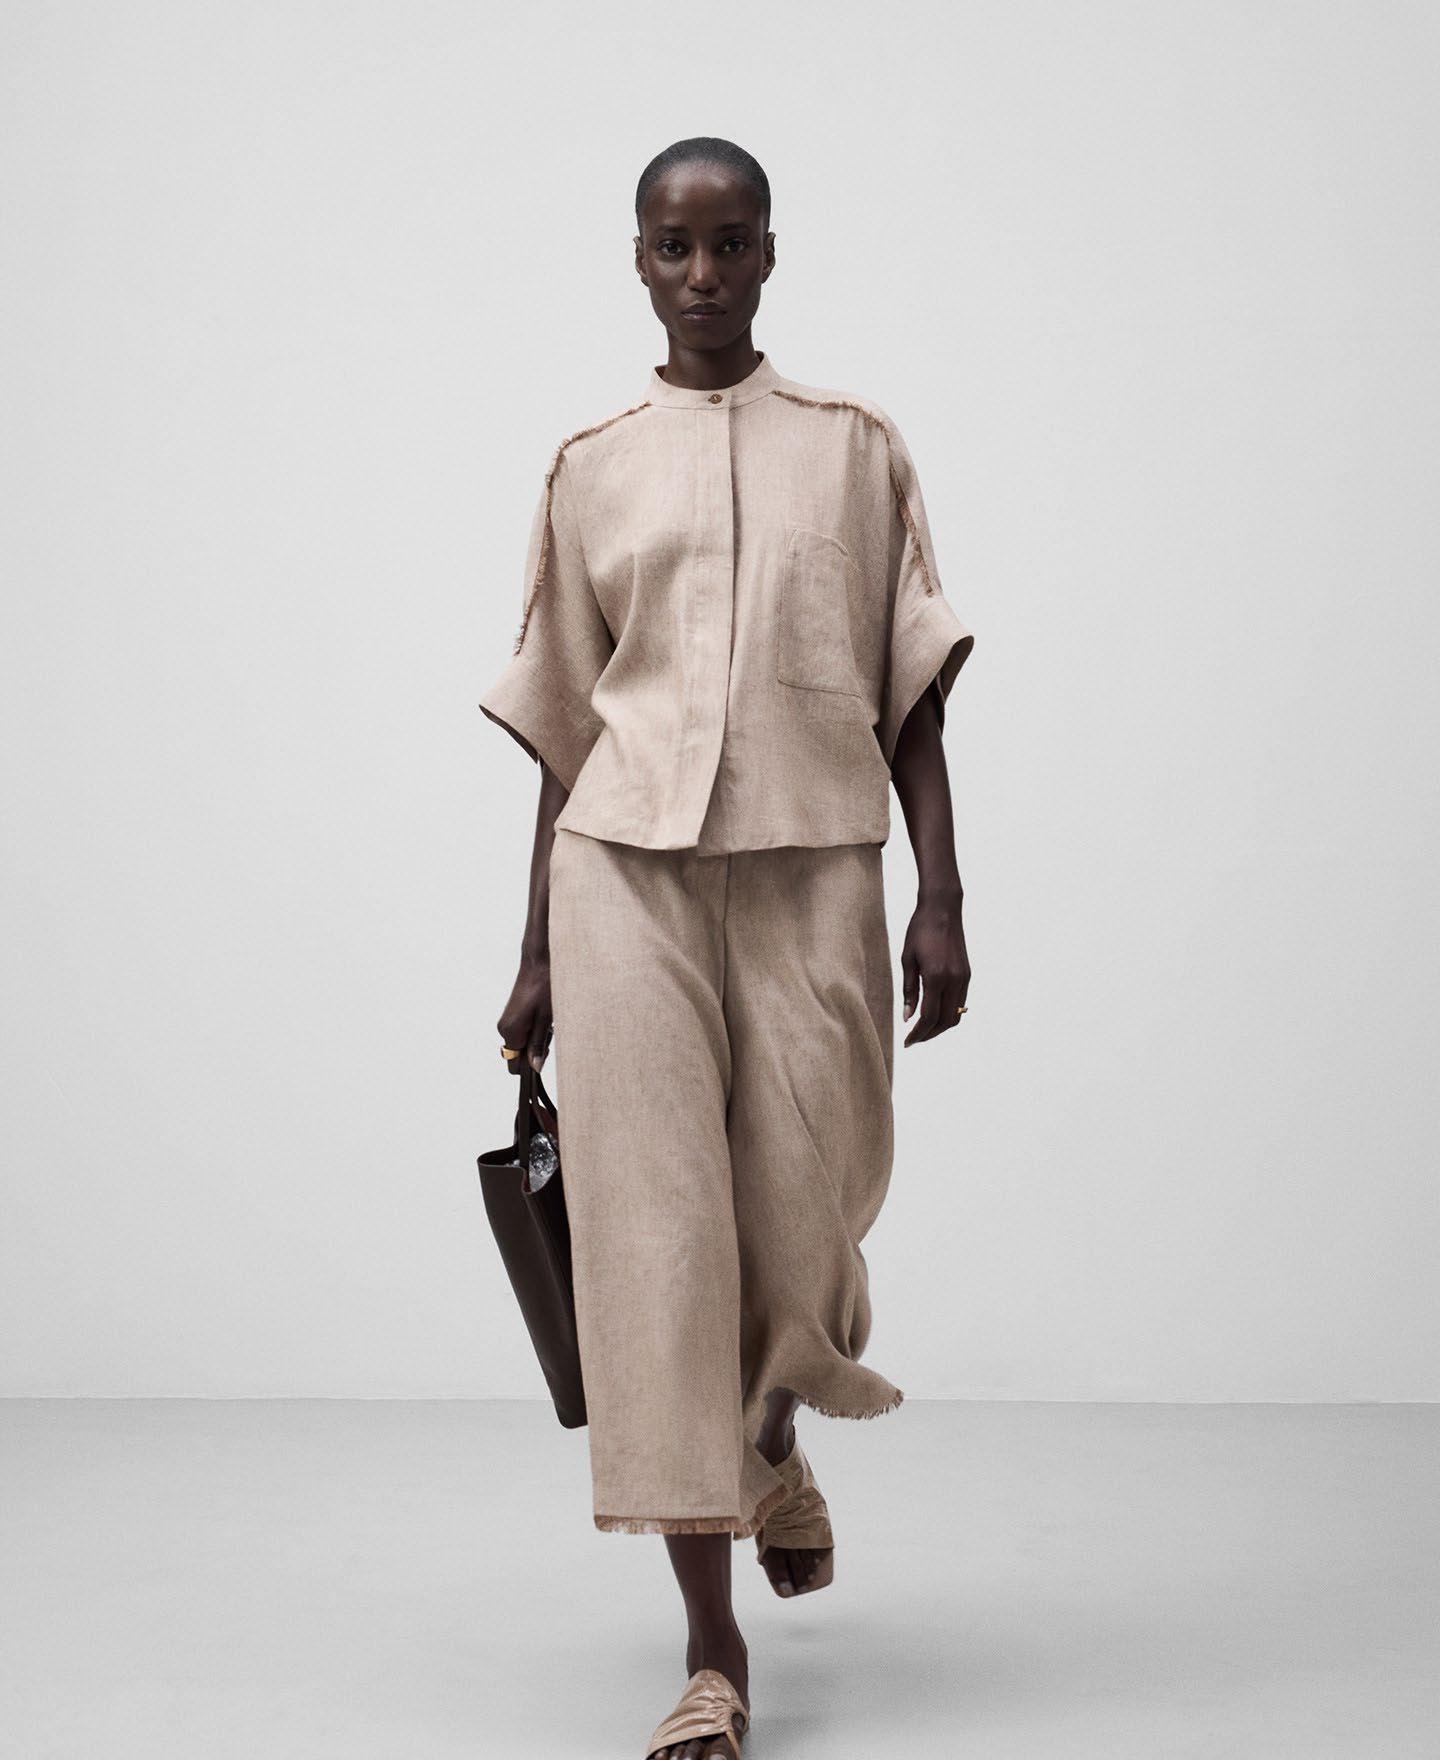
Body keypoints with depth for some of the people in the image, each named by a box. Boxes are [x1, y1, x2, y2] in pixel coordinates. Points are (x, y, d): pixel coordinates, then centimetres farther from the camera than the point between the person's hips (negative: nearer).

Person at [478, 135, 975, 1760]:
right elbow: (565, 729, 12)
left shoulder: (857, 448, 9)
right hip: (627, 864, 0)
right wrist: (536, 955, 10)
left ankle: (777, 1448, 38)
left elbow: (913, 699, 7)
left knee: (806, 1216, 0)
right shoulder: (591, 468, 11)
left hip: (810, 863, 0)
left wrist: (942, 899, -2)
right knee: (654, 1217, -5)